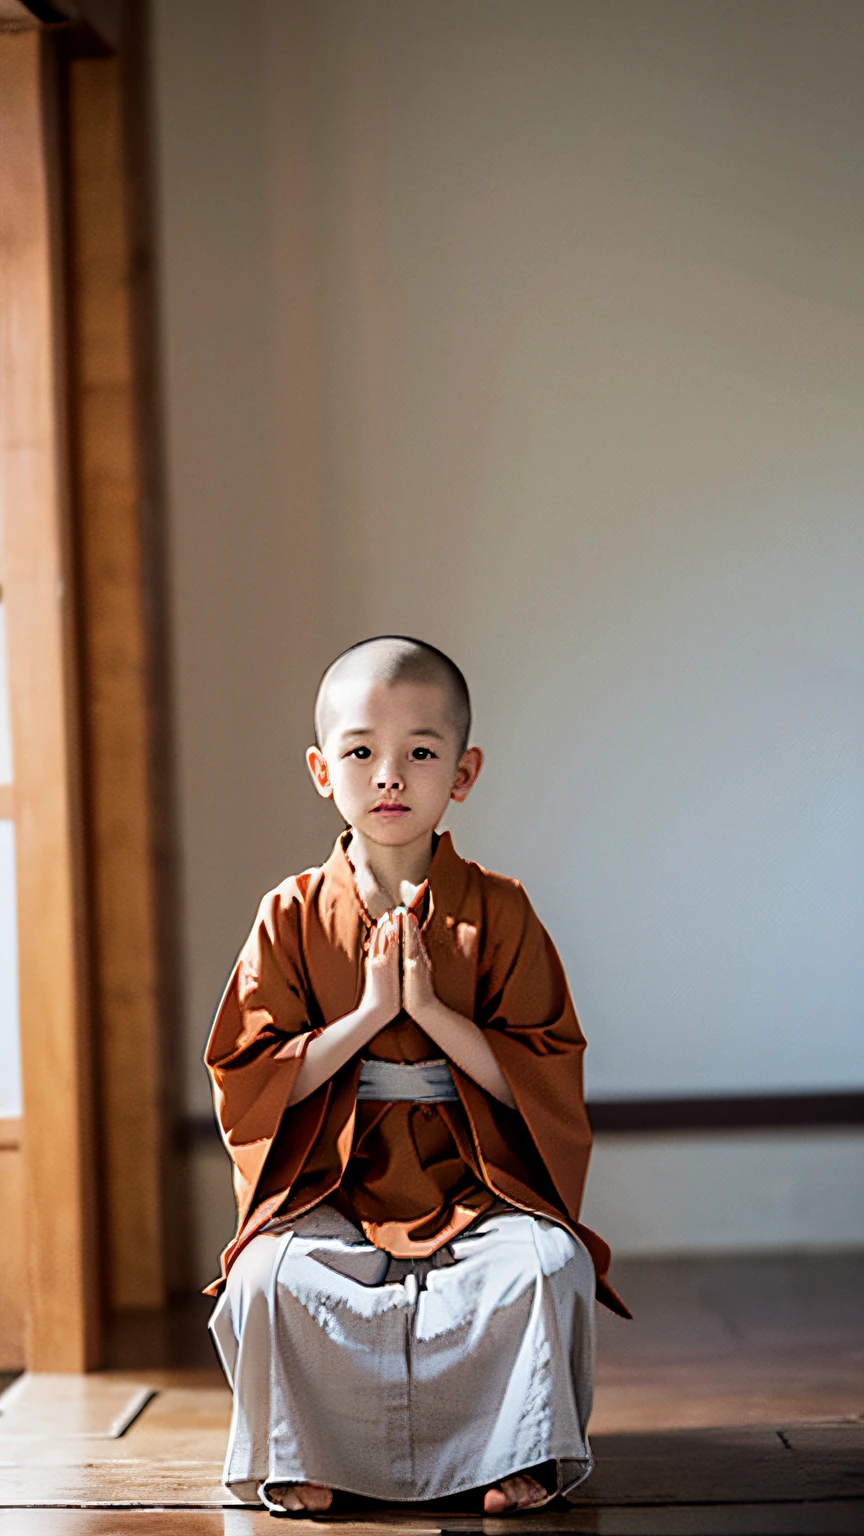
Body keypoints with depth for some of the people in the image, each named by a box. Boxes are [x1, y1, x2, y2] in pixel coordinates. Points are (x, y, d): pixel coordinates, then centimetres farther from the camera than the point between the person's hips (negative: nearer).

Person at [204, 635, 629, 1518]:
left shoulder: (497, 913, 1)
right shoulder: (293, 916, 2)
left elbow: (543, 1080, -4)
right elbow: (249, 1086, -3)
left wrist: (430, 1007, -17)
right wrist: (367, 1013, -15)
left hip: (478, 1187, 0)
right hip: (331, 1191, 0)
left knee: (547, 1264, -28)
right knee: (273, 1277, -28)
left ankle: (522, 1448, -6)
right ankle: (293, 1455, -4)